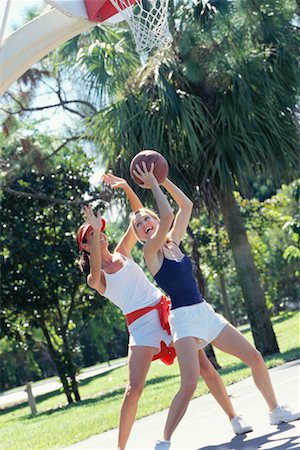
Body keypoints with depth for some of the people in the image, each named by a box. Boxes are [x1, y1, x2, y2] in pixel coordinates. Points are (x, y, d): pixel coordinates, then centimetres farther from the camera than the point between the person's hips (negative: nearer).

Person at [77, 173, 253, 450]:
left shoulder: (122, 252, 12)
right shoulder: (95, 278, 0)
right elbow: (96, 268, -26)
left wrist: (127, 188, -6)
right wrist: (94, 229, -30)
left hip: (166, 311, 4)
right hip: (141, 325, -4)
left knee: (205, 368, 2)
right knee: (135, 389, -14)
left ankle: (234, 418, 16)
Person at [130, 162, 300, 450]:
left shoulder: (173, 242, 12)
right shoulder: (150, 251, -8)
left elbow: (186, 205, 16)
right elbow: (167, 214, -22)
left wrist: (161, 180, 11)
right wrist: (153, 184, -12)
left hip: (206, 313, 7)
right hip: (183, 319, -7)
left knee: (255, 358, 9)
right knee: (189, 383, -24)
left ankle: (276, 412, 26)